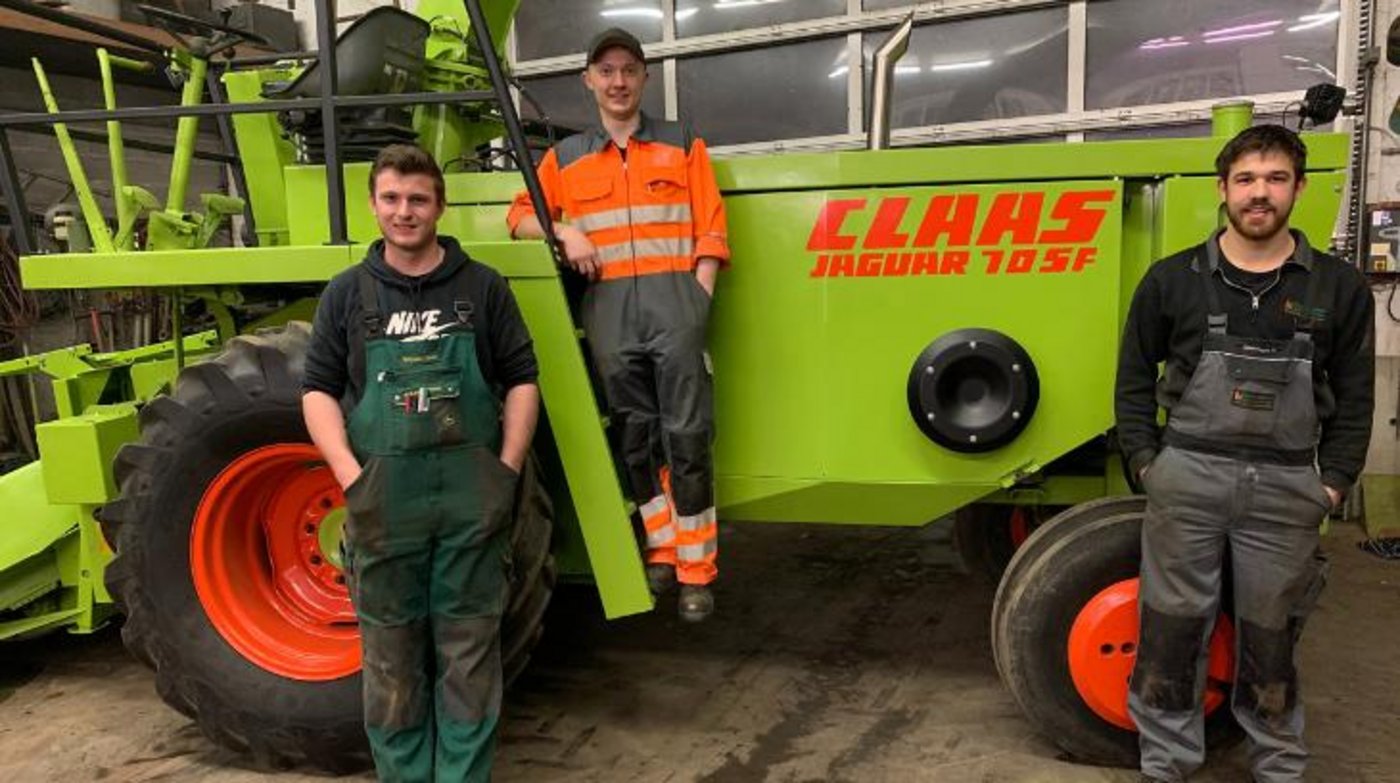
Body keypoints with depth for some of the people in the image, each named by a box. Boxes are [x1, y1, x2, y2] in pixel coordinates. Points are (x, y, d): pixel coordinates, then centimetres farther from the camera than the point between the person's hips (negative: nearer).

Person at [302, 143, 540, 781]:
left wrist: (506, 470, -5)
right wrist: (351, 477, -9)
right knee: (391, 652, 11)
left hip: (470, 494, 0)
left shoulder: (482, 286, 5)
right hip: (381, 495, 1)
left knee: (468, 649, 7)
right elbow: (319, 391, 4)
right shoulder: (347, 293, 6)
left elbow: (521, 380, 5)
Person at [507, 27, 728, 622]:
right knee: (635, 432, 6)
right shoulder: (565, 158, 18)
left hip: (674, 294, -2)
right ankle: (660, 552, 18)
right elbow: (521, 217, 19)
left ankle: (695, 571, 1)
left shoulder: (683, 145, 14)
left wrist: (698, 302, -5)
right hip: (608, 304, 2)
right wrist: (565, 231, -2)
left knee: (687, 434, -6)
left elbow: (710, 232, 7)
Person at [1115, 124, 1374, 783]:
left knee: (1269, 637, 13)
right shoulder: (1172, 278, 3)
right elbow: (1134, 379, 6)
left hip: (1286, 488, 1)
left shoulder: (1339, 287, 5)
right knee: (1170, 630, 5)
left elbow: (1354, 401, 8)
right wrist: (1146, 465, -1)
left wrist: (1331, 483, -1)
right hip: (1186, 479, 0)